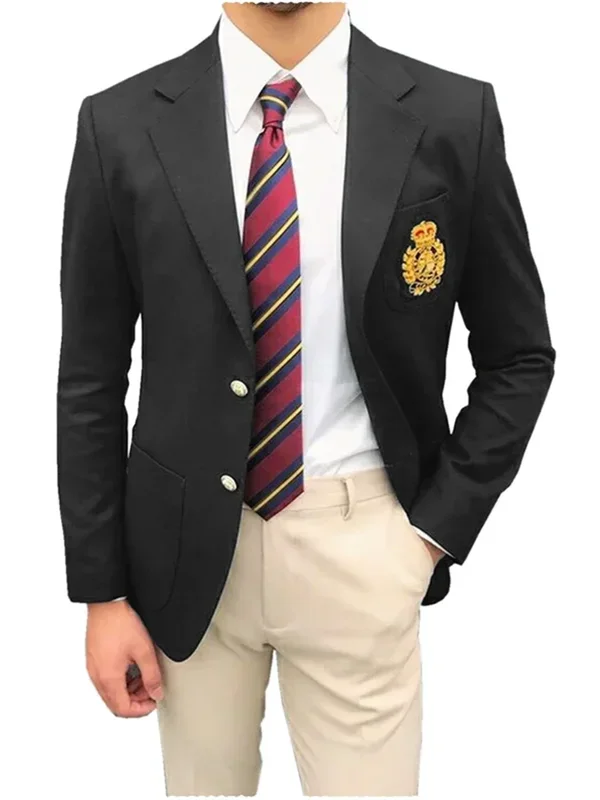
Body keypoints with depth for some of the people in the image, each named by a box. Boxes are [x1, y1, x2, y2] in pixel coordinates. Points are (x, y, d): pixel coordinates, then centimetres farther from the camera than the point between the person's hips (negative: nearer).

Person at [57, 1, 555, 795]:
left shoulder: (452, 116, -5)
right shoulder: (123, 125, -4)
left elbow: (519, 356, 3)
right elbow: (91, 381, 0)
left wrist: (437, 529, -4)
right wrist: (102, 591, 0)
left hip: (358, 542, 0)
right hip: (188, 543, 1)